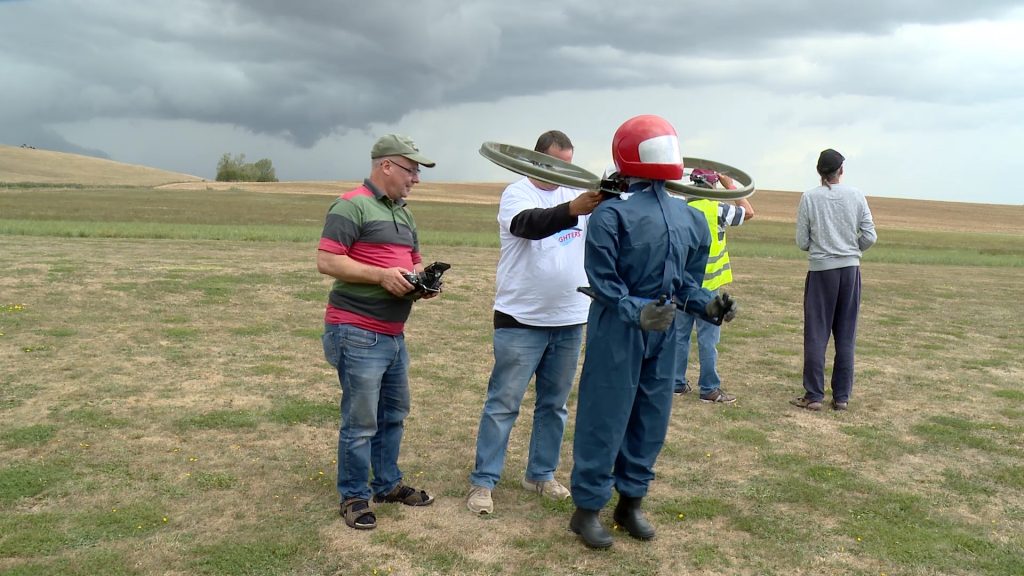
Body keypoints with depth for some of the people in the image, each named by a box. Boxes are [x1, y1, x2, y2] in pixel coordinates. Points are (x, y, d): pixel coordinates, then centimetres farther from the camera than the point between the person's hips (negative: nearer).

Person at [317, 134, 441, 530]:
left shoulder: (403, 213, 17)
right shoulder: (352, 206, -12)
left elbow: (415, 260, 24)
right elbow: (326, 261, -18)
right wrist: (381, 275, -23)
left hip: (393, 334, 9)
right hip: (358, 334, -9)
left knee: (394, 413, 19)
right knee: (361, 421, -1)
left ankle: (388, 484, 34)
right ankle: (353, 497, 15)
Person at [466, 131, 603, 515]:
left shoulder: (577, 195, 7)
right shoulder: (517, 194, -8)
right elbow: (531, 224, -29)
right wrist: (573, 209, -46)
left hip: (569, 321, 5)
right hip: (521, 321, -5)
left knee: (554, 404, 14)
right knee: (503, 404, 0)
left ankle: (541, 474, 28)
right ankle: (483, 481, 9)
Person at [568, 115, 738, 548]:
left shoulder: (691, 220, 3)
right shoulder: (612, 214, -9)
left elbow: (685, 281, 6)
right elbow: (602, 281, -10)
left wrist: (708, 305, -9)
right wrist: (637, 314, -24)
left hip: (663, 332, 5)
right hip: (617, 330, -5)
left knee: (651, 422, 14)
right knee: (604, 420, 3)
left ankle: (630, 502, 31)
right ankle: (587, 508, 17)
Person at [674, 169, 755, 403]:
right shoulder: (716, 209, -12)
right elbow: (748, 212, 3)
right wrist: (731, 186, 10)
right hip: (707, 284, -5)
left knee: (680, 334, 13)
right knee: (708, 338, 1)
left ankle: (677, 383, 20)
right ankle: (709, 389, 6)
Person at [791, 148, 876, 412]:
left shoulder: (809, 198, -6)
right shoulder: (856, 196, -1)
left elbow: (801, 242, -4)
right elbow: (870, 237, -1)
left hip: (821, 270, -2)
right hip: (850, 270, 2)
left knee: (816, 335, 5)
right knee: (846, 336, 9)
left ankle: (814, 395, 6)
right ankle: (842, 397, 14)